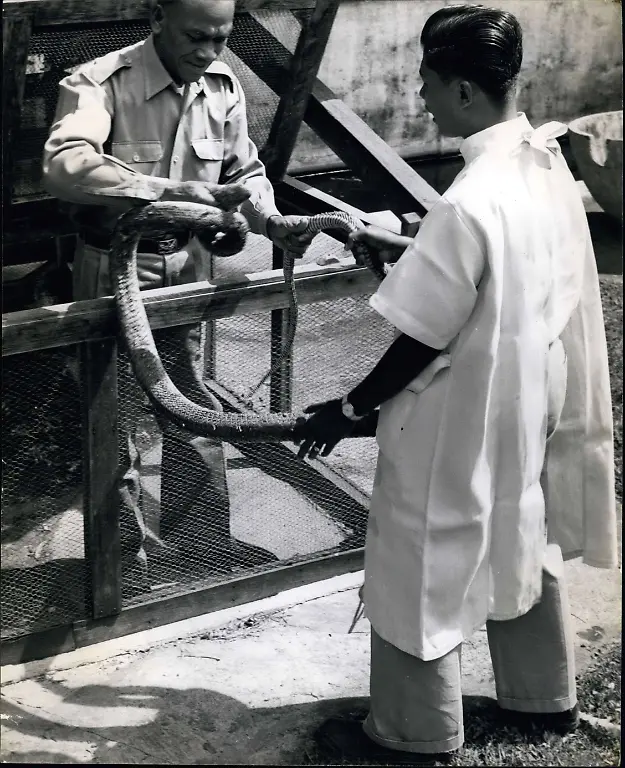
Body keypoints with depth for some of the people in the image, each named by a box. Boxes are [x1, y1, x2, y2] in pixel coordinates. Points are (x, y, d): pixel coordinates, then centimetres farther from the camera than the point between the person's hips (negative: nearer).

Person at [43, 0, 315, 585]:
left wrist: (270, 221, -8)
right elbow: (64, 165, -40)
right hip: (116, 269, -6)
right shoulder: (100, 83, -21)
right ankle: (129, 563, 20)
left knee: (193, 410, 16)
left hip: (187, 263, 6)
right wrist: (168, 190, -48)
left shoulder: (222, 87, -2)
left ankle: (201, 538, 34)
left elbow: (244, 170, 12)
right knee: (126, 421, 3)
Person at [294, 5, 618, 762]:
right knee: (521, 547, 24)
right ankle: (544, 697, 42)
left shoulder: (469, 202, -30)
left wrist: (350, 409, -10)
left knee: (420, 573, 9)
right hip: (528, 402, 9)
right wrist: (406, 249, 17)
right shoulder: (547, 163, -3)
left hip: (460, 425, -9)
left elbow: (423, 340, -22)